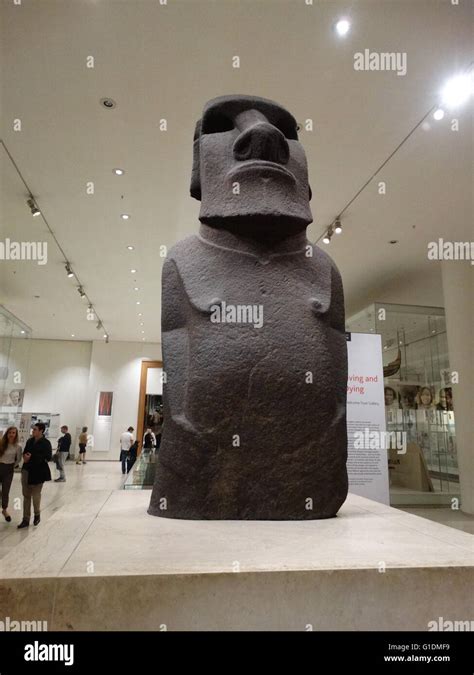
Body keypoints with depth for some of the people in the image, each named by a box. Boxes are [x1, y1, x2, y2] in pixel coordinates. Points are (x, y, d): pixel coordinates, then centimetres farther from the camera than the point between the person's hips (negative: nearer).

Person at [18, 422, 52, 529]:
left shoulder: (46, 443, -12)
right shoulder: (30, 441, 6)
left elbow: (48, 458, -16)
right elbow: (25, 452, 18)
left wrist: (32, 457, -19)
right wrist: (25, 456, -7)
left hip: (38, 472, -5)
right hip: (26, 471, 6)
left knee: (36, 495, 6)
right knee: (26, 496, 10)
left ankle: (37, 515, 30)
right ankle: (26, 519, 19)